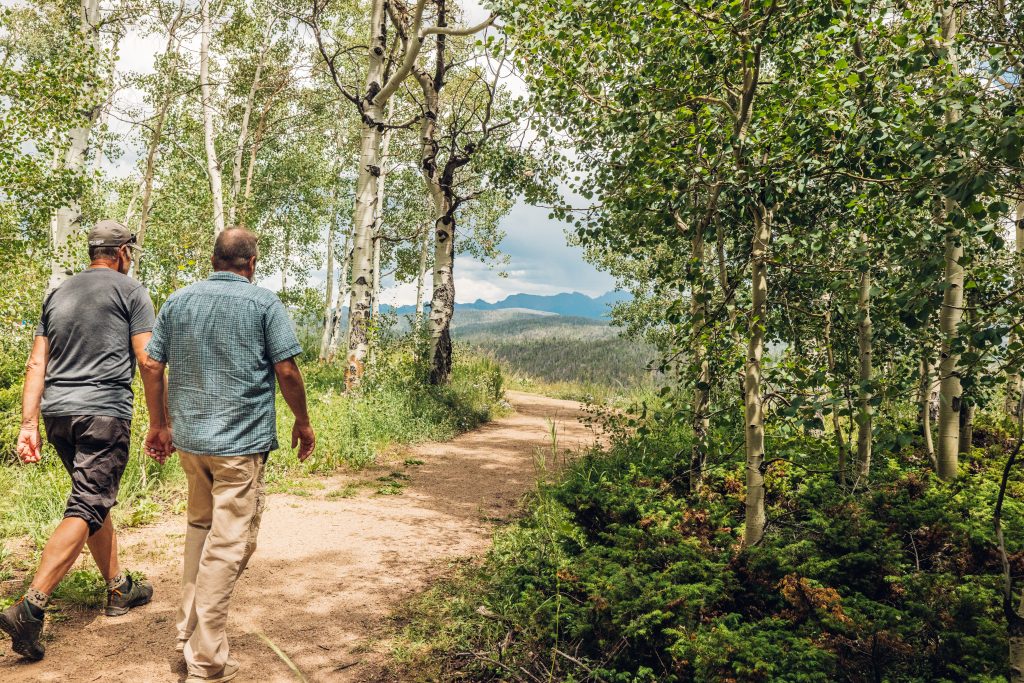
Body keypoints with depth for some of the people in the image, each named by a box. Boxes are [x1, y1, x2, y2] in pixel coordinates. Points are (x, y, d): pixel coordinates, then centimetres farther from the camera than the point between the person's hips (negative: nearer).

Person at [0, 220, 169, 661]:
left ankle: (119, 589, 27)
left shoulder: (58, 295, 17)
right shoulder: (131, 291, 0)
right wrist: (159, 424, -1)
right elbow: (148, 362, -6)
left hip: (57, 412, 7)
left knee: (96, 499, 17)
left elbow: (36, 364, 11)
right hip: (104, 412, -7)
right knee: (86, 508, -6)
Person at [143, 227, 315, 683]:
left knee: (200, 525, 23)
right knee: (228, 543, 1)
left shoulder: (178, 301, 6)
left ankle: (189, 631, 30)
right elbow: (287, 371, -11)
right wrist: (303, 422, 2)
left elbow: (152, 367, 6)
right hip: (242, 441, -5)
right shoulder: (264, 303, -7)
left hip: (189, 438, 5)